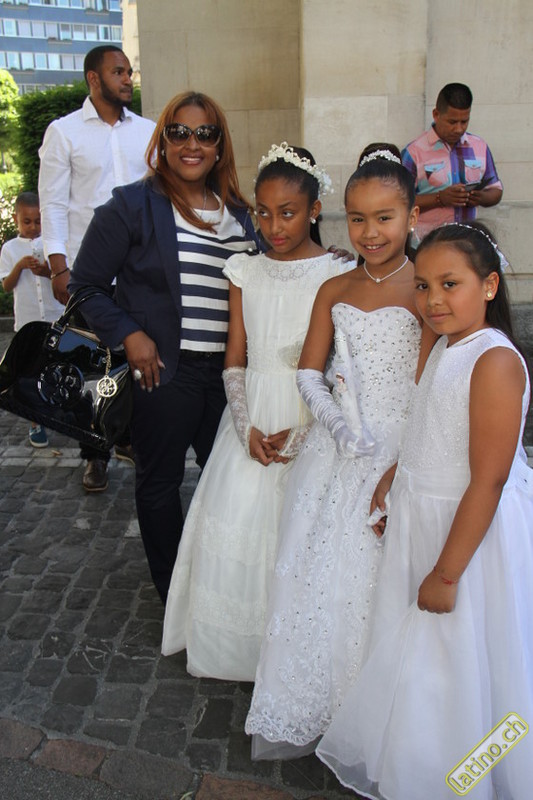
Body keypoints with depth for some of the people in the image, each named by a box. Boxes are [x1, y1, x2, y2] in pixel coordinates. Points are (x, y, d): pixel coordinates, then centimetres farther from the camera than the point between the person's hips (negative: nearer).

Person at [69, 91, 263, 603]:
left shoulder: (239, 212, 10)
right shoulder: (133, 205, -6)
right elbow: (85, 284, -3)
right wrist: (129, 335, -14)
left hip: (228, 371, 5)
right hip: (163, 370, -5)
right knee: (160, 480, 10)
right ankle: (173, 591, 30)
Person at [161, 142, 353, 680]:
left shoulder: (338, 277, -4)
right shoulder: (246, 272, 7)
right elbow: (235, 360, 7)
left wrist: (300, 433, -13)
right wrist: (247, 428, -6)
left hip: (311, 422, -3)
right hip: (253, 418, 3)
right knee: (234, 523, 1)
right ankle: (235, 646, 23)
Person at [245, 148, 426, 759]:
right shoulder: (333, 290, 8)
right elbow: (309, 372, 7)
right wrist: (340, 427, -11)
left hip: (400, 451, -4)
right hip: (336, 451, 4)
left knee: (380, 577, 1)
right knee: (315, 567, 7)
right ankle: (306, 709, 27)